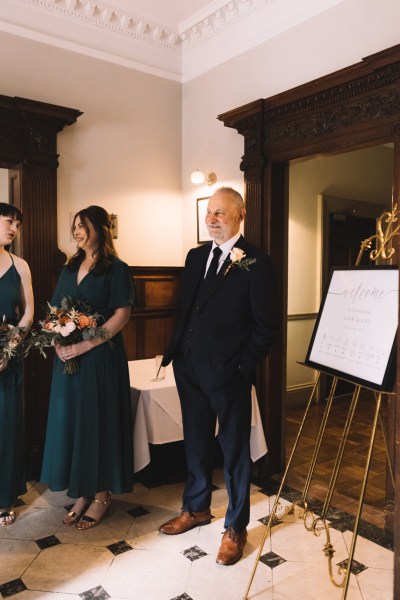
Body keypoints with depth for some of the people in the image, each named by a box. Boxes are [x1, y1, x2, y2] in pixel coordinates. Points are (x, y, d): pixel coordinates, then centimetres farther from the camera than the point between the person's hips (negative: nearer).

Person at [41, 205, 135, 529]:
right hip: (68, 357, 6)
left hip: (100, 357, -6)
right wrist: (57, 342, -5)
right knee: (71, 420, 10)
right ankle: (82, 493, 25)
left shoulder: (116, 268, -6)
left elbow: (122, 314, -14)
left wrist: (86, 344, -19)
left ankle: (101, 495, 19)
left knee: (99, 421, 3)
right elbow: (55, 312, 14)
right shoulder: (70, 268, 13)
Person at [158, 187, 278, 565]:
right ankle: (196, 508, 41)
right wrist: (175, 349, 7)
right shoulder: (196, 256, 10)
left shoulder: (255, 263, -10)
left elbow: (266, 324, -10)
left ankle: (235, 528, 28)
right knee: (195, 442, 20)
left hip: (228, 373, -6)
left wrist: (243, 365, -12)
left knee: (234, 449, 9)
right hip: (190, 369, 6)